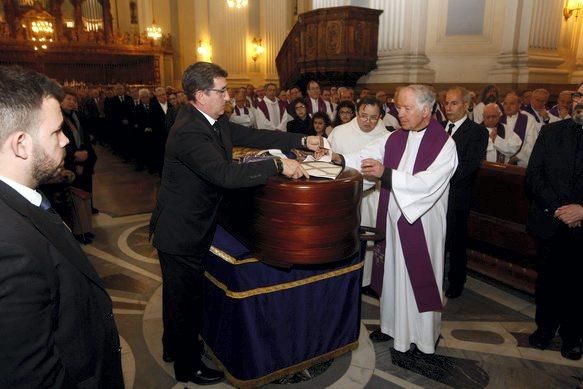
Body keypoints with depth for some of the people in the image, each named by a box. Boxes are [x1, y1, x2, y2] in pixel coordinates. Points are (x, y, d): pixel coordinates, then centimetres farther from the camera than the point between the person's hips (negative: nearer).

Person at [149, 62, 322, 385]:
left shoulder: (215, 121, 0)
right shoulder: (188, 132, -29)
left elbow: (252, 136, 3)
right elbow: (226, 174, -38)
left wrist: (302, 140, -2)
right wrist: (279, 165, -33)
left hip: (193, 226, 9)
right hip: (180, 232, -9)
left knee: (180, 293, 26)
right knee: (185, 297, 9)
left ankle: (174, 346, 48)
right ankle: (187, 365, 31)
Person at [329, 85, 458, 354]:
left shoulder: (444, 144, -12)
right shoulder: (393, 138, 5)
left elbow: (428, 182, -24)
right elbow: (365, 158, -2)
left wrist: (386, 173, -32)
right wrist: (340, 159, -21)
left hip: (422, 224, -5)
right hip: (393, 220, 5)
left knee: (419, 277, 8)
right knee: (393, 273, 16)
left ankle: (424, 333, 29)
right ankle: (393, 324, 35)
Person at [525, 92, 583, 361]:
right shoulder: (551, 132, 1)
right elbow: (533, 175, -3)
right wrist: (557, 208, -13)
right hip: (550, 225, 1)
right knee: (547, 281, 15)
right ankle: (545, 328, 35)